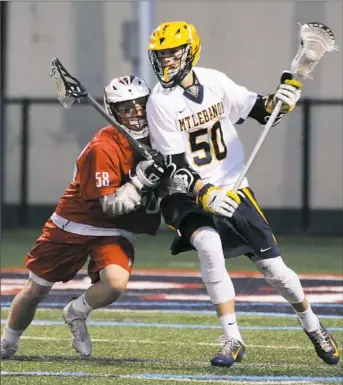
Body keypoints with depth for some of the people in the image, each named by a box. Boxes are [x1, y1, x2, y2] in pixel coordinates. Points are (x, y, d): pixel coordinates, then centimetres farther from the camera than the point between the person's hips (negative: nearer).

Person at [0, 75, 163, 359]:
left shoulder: (154, 138, -5)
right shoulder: (104, 148, -25)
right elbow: (111, 205, -26)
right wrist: (140, 181, -36)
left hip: (113, 231, 4)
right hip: (73, 225, -4)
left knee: (116, 283, -26)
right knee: (35, 291, 7)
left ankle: (76, 314, 6)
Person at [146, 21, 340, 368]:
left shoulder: (215, 82, -3)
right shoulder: (161, 102, -13)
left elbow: (260, 112, 6)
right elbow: (174, 166, -17)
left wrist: (281, 99, -16)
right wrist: (204, 195, -31)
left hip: (233, 190, 3)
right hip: (189, 196, -3)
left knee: (272, 266, 5)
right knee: (209, 247, -31)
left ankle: (312, 326, 31)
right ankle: (233, 341, -24)